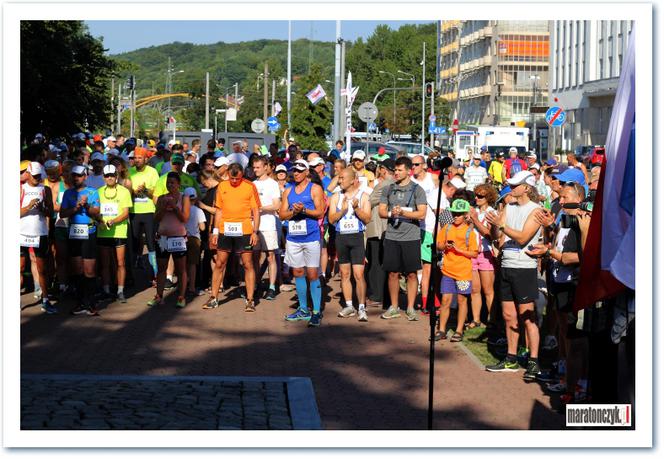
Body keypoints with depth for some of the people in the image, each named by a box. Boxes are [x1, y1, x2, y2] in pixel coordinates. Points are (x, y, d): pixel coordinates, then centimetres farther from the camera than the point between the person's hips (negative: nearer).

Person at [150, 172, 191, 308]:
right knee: (161, 268, 5)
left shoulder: (184, 198, 1)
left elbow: (185, 218, -7)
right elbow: (156, 219, 6)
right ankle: (159, 296, 10)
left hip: (178, 237, -3)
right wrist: (163, 207, -9)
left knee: (181, 269, 1)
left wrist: (174, 206, -16)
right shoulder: (161, 198, 10)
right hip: (162, 237, 3)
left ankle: (181, 297, 5)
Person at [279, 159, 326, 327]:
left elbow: (320, 213, -7)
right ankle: (303, 310, 19)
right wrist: (293, 212, -10)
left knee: (312, 274, -7)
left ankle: (316, 312, -5)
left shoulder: (315, 189, 0)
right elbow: (282, 214, 9)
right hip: (293, 238, 5)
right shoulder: (288, 191, 14)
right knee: (298, 273, 10)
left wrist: (304, 210, -21)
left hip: (311, 237, -5)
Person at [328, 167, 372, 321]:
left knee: (359, 274, -10)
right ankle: (349, 306, 16)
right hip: (341, 237, 3)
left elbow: (367, 218, -4)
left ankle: (362, 308, -6)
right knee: (344, 274, 8)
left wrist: (356, 208, -18)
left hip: (357, 236, -3)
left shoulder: (363, 196, 2)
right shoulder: (336, 197, 9)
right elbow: (331, 219, 2)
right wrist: (343, 210, -13)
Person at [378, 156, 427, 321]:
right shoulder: (389, 189, 11)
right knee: (392, 273, 6)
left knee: (412, 274, 0)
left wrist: (402, 212, -15)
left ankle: (410, 308, 8)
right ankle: (393, 307, 15)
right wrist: (391, 213, -11)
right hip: (391, 236, 3)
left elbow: (422, 213, -7)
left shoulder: (417, 190, 0)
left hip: (411, 237, -3)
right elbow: (381, 211, 10)